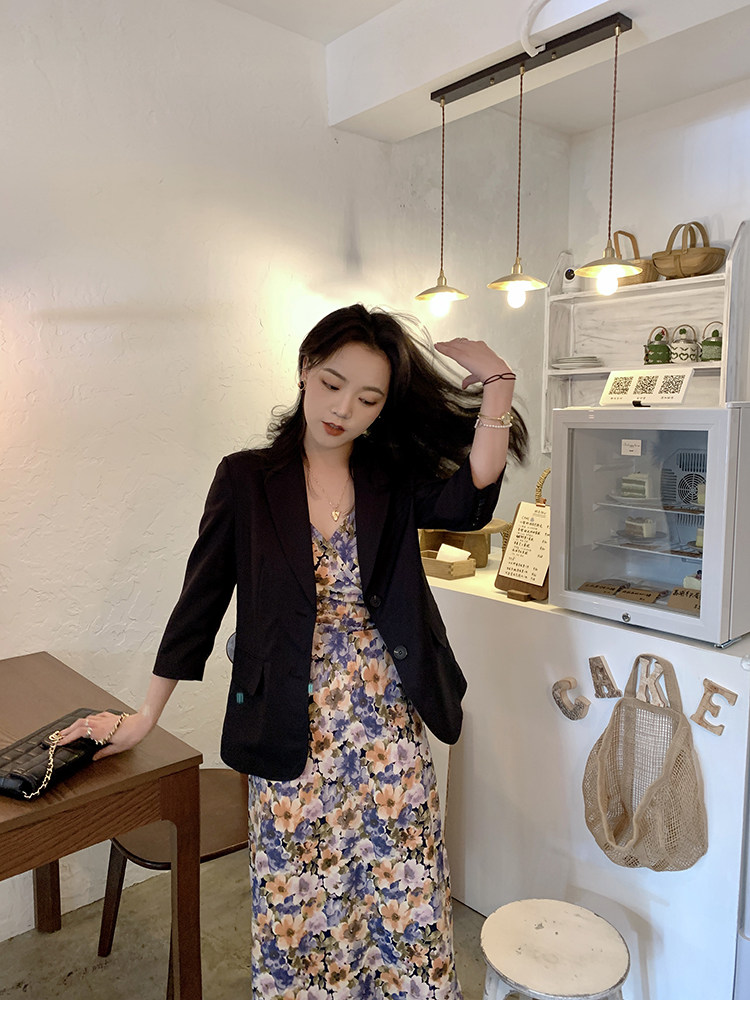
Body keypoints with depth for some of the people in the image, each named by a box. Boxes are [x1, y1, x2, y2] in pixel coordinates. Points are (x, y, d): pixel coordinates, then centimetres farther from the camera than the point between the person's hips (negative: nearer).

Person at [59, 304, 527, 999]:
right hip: (291, 738, -1)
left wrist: (498, 382, -21)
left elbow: (471, 500, -19)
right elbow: (199, 603, 1)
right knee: (299, 909, 14)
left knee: (406, 901, 13)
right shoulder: (246, 480, -3)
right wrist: (142, 720, 5)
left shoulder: (394, 480, 1)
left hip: (390, 727, 2)